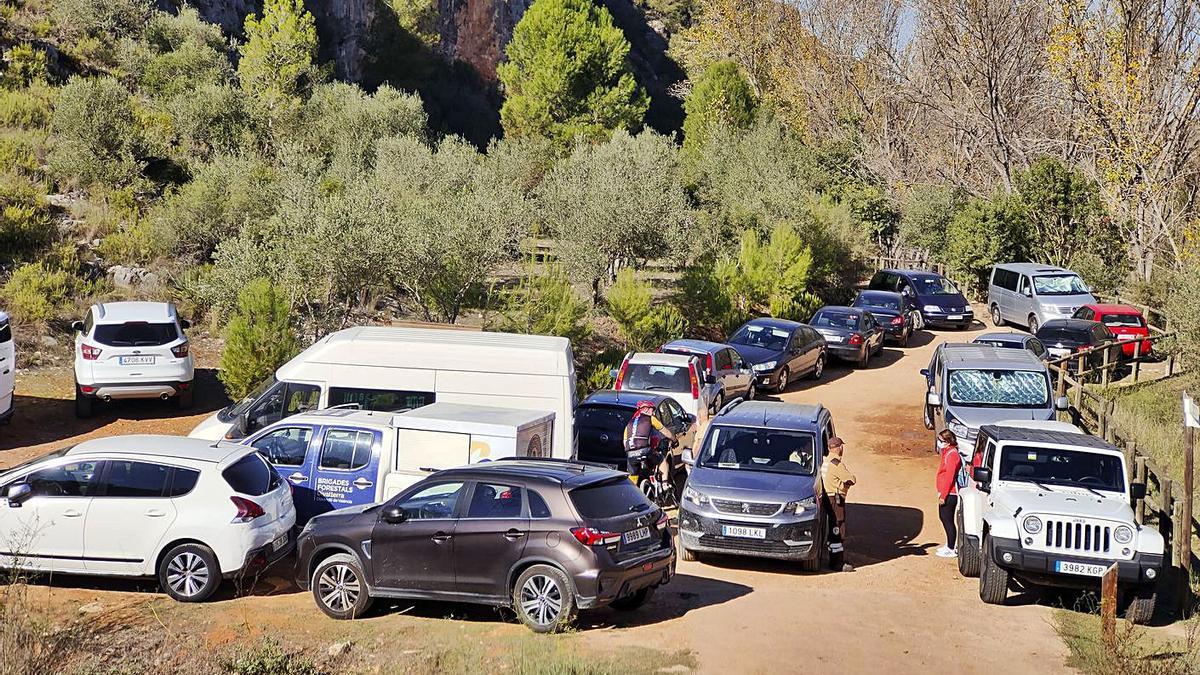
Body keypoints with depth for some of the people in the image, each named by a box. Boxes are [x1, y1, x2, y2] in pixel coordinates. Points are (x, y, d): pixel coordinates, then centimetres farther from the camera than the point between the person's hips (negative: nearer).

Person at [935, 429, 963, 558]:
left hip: (949, 494, -11)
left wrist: (943, 495, -22)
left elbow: (949, 477, -22)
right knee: (943, 518, 18)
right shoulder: (946, 453, 13)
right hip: (945, 493, 11)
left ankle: (951, 550, 1)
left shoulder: (952, 455, -19)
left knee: (948, 520, -5)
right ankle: (949, 546, 29)